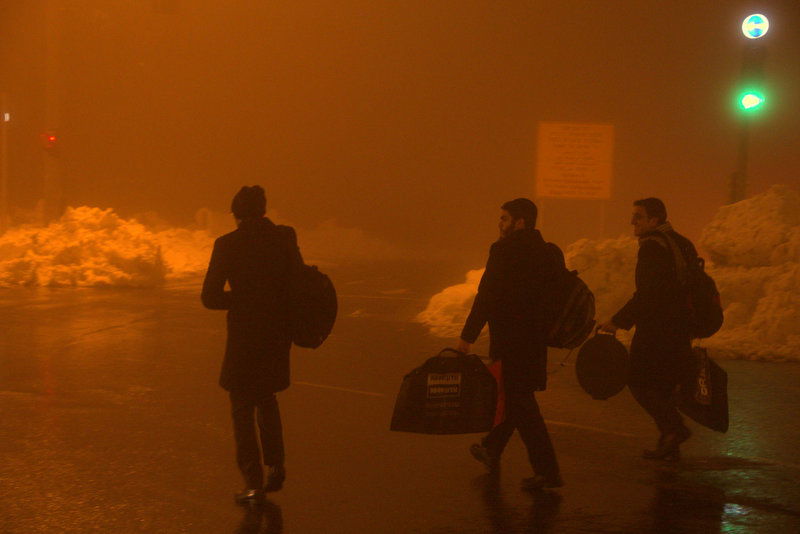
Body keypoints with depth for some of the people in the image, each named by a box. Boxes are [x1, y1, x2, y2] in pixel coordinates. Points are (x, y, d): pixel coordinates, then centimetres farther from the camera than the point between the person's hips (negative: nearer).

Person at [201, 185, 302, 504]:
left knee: (242, 406, 7)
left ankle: (253, 480, 1)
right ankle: (276, 465, 20)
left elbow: (210, 297, -10)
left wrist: (241, 299, 5)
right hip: (279, 332, 4)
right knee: (266, 397, 25)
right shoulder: (284, 237, -1)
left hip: (244, 332, -4)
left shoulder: (227, 244, -10)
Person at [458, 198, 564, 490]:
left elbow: (487, 296, -16)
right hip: (536, 338, 8)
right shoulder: (550, 253, 7)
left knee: (519, 403, -3)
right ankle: (492, 450, 40)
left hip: (510, 340, -8)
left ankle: (547, 470, -6)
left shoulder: (505, 251, -15)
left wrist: (468, 336, -12)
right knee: (511, 396, 22)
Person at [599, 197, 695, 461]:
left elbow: (646, 294, -22)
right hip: (680, 328, 9)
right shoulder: (681, 244, 15)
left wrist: (618, 321, -18)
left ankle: (674, 429, -13)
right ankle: (669, 445, 14)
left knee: (640, 382, -1)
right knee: (662, 384, 15)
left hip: (656, 328, -9)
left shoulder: (652, 247, -14)